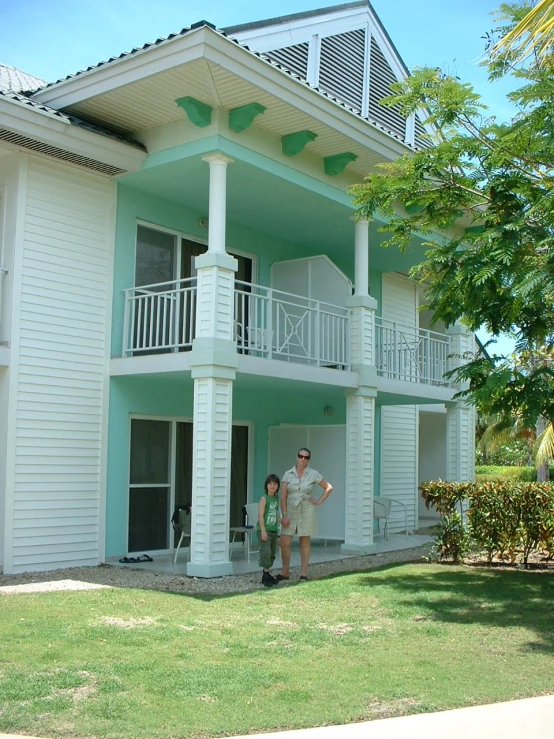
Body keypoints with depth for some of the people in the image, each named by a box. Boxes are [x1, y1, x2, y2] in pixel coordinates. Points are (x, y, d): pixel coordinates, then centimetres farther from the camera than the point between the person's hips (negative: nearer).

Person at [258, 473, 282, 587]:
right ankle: (266, 575, -8)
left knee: (272, 553, 11)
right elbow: (260, 516, -16)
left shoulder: (276, 498, 11)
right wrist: (263, 531, -20)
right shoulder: (264, 499, -11)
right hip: (265, 530, -8)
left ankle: (266, 574, 20)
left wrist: (280, 520, 6)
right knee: (266, 552, -13)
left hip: (274, 530, 8)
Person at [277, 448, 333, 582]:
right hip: (291, 511, 1)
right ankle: (285, 571, 12)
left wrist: (319, 501, 0)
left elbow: (328, 487, 8)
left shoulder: (313, 474, -1)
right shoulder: (288, 475, 0)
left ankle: (303, 573, 13)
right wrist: (284, 515, -9)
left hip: (307, 511, -1)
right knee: (284, 542, -3)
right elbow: (283, 496, -2)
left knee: (305, 542, 5)